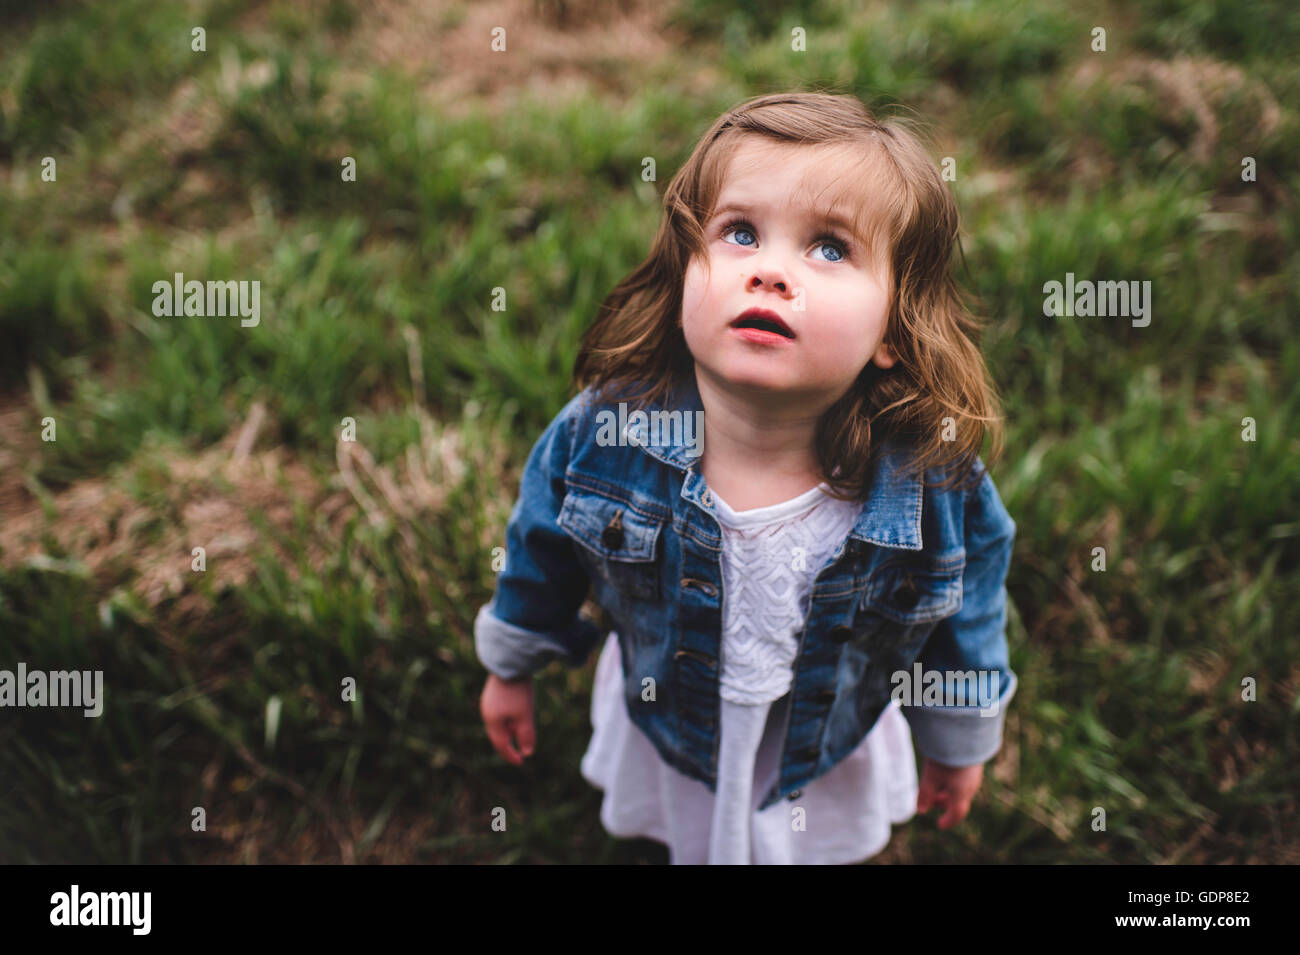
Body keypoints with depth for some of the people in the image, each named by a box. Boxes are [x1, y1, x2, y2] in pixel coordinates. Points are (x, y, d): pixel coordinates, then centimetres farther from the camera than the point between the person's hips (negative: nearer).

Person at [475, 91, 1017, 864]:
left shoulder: (939, 491, -33)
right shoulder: (604, 433, -31)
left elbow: (969, 622, -12)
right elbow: (542, 550, -9)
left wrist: (963, 743, 4)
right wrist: (511, 666, 5)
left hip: (830, 764, -1)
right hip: (664, 734, 1)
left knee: (823, 840, 29)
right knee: (691, 840, 31)